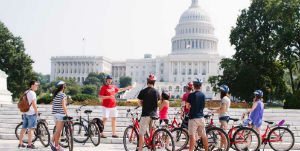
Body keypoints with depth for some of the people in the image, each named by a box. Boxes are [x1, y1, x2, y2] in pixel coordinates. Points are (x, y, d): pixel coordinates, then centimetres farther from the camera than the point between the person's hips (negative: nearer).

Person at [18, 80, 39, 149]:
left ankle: (20, 143, 17)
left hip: (25, 113, 9)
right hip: (31, 113, -9)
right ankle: (29, 144, -6)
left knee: (24, 128, 12)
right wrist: (37, 112, -11)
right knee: (31, 129, -6)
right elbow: (34, 104, -18)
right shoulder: (32, 93, -13)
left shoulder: (25, 93, 15)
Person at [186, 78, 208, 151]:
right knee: (203, 136, 15)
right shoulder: (203, 95, 5)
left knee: (192, 135, -9)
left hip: (193, 118, -5)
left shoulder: (191, 95, -9)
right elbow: (203, 106, 11)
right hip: (201, 117, 5)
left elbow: (187, 106, -3)